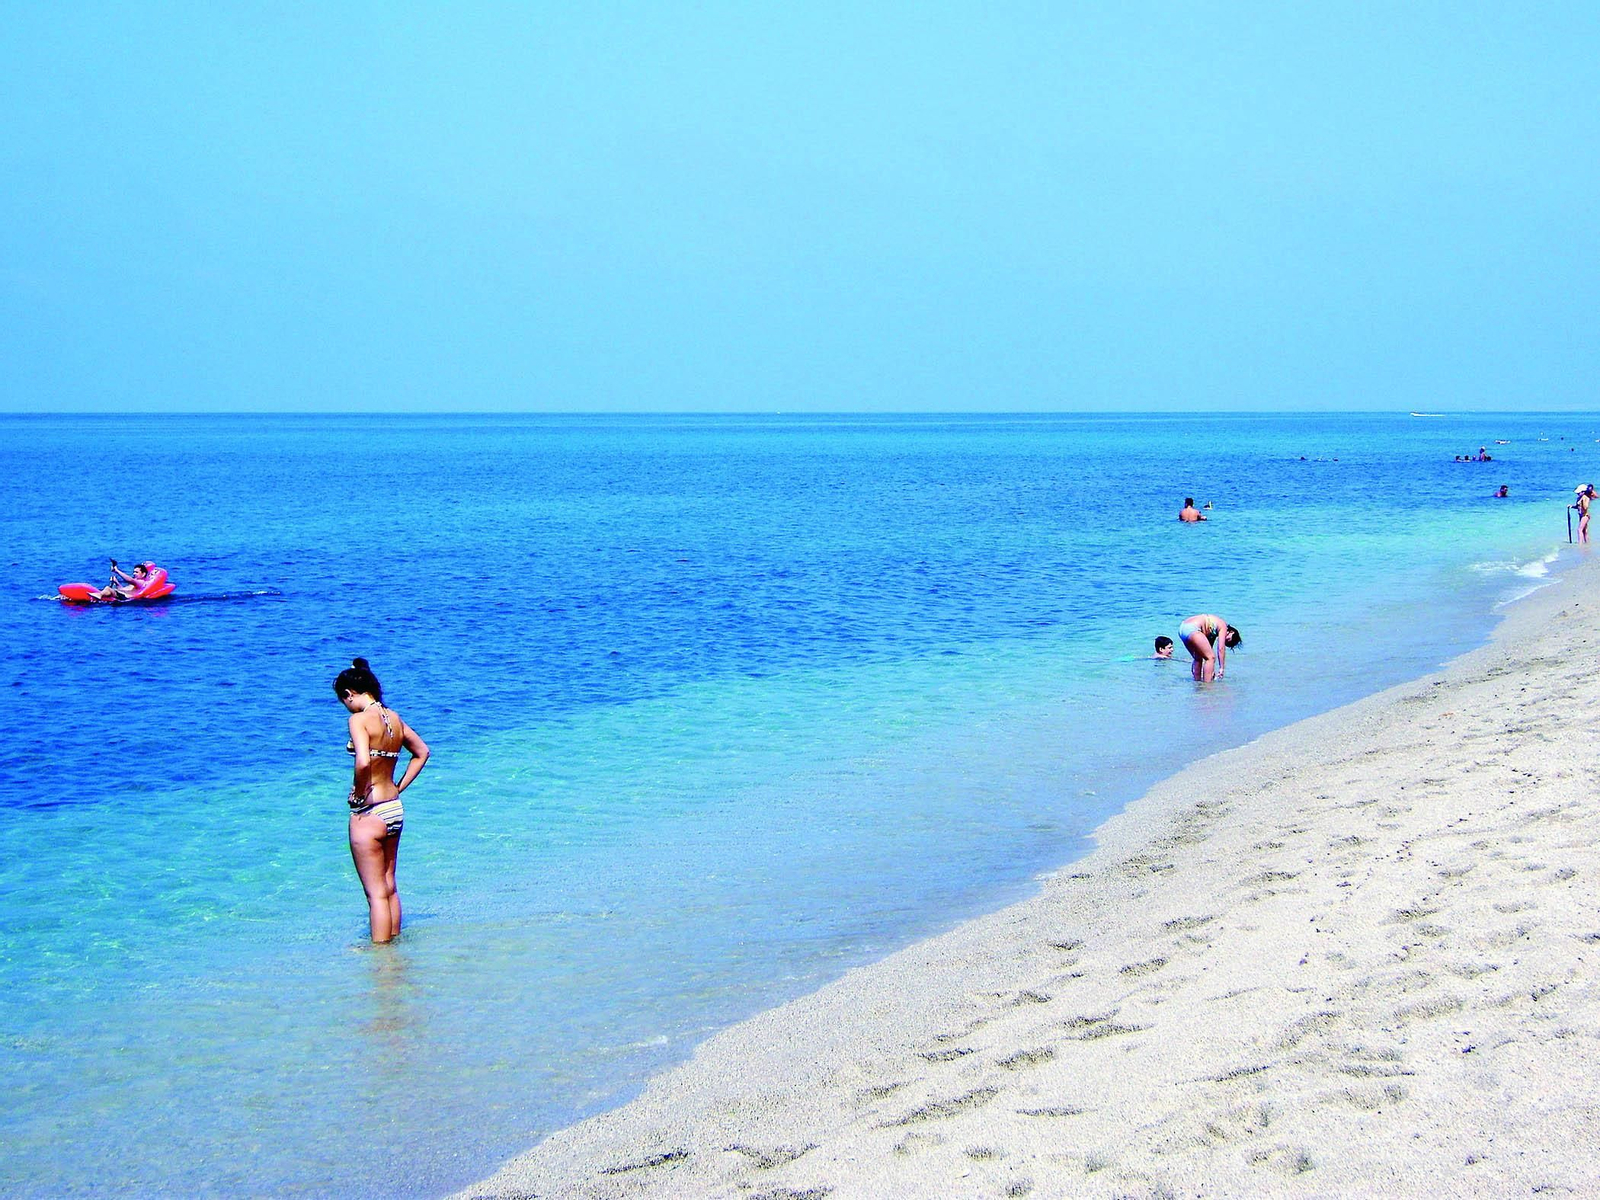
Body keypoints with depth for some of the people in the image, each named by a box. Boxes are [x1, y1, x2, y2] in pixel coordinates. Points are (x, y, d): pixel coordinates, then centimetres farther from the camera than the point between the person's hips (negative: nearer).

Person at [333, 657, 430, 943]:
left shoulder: (360, 719, -15)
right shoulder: (394, 718, 8)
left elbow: (363, 762, -30)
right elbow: (422, 752, 21)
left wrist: (359, 794, -13)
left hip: (369, 813, -8)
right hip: (394, 810, 8)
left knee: (376, 892, -1)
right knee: (389, 886, 18)